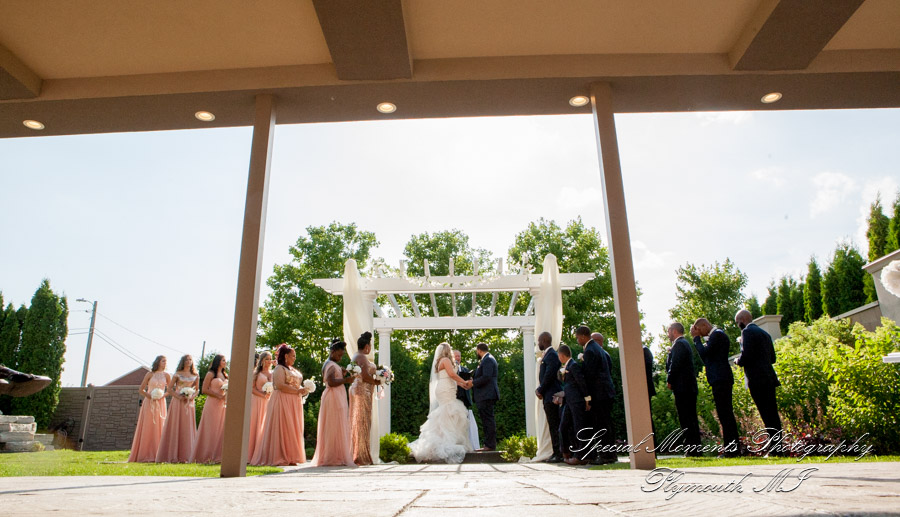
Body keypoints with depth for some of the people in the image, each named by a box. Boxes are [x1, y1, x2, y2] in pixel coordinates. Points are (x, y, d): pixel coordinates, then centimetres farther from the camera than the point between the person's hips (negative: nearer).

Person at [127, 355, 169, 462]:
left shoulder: (166, 375, 7)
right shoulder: (150, 374, 1)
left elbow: (170, 390, 10)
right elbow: (141, 389, 2)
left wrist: (162, 395, -8)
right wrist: (149, 396, -12)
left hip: (161, 403, 2)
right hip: (149, 403, -2)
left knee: (159, 428, 0)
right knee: (147, 428, -2)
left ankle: (157, 455, 3)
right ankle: (146, 455, 1)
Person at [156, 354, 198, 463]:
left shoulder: (195, 375, 12)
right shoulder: (178, 374, 4)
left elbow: (197, 390, 12)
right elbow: (170, 388, 1)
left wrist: (191, 397, -7)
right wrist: (179, 396, -13)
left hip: (189, 404, 3)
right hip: (177, 402, -3)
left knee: (187, 428, 1)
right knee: (175, 428, -3)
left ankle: (184, 456, 4)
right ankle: (173, 456, 1)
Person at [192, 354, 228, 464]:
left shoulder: (225, 375, 17)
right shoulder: (211, 374, -2)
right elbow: (204, 390, -9)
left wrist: (226, 395, 2)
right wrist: (219, 396, -14)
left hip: (223, 405, 6)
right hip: (212, 405, -6)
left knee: (221, 430, 3)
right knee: (210, 430, -3)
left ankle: (218, 456, 7)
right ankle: (207, 456, 4)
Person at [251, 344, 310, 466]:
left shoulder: (293, 370, 21)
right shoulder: (279, 369, -7)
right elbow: (280, 385, -20)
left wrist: (303, 390, 6)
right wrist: (298, 391, -20)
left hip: (294, 403, 9)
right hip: (283, 402, -9)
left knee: (292, 430, 7)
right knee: (282, 429, -7)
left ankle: (290, 458, 10)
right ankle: (280, 457, -2)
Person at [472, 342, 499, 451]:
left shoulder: (488, 360, -12)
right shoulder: (487, 359, 20)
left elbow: (486, 377, -21)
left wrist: (473, 383, -12)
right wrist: (473, 379, 10)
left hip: (486, 396, -11)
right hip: (485, 396, 11)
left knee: (488, 420, -9)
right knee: (487, 421, 12)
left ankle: (490, 445, -7)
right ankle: (489, 444, 15)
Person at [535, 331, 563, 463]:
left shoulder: (551, 355, -13)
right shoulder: (546, 355, 18)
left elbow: (549, 375, -20)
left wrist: (540, 391, -11)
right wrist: (539, 389, 9)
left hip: (551, 395, -10)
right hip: (548, 396, 10)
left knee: (554, 425, -7)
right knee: (553, 425, 11)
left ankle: (558, 454, -4)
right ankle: (557, 453, 16)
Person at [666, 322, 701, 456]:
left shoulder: (678, 344, -10)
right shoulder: (685, 343, 21)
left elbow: (675, 365, -18)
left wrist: (669, 381, -8)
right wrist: (671, 380, 15)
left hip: (682, 388, -10)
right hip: (690, 387, 10)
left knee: (686, 420, -9)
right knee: (691, 419, 11)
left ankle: (691, 450, -10)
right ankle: (695, 450, 15)